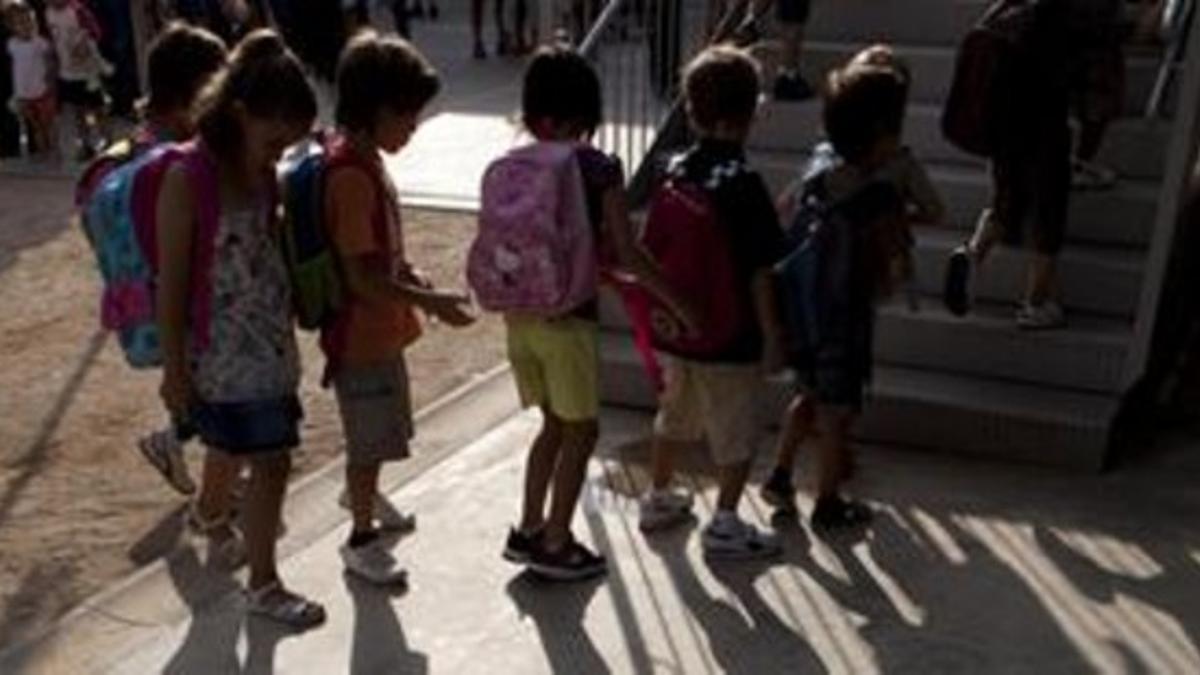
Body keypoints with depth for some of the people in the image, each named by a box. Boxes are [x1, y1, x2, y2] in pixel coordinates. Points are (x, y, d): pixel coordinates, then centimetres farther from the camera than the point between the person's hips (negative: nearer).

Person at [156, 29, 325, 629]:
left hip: (271, 343, 7)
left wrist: (290, 327, 15)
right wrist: (173, 368, -11)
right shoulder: (187, 178, -19)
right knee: (271, 463, -2)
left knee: (234, 443, 27)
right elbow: (171, 280, -15)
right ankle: (263, 585, 15)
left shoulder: (262, 170, 1)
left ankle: (211, 510, 56)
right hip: (224, 353, -7)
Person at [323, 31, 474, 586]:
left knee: (378, 434, 24)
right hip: (361, 335, -9)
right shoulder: (351, 176, -25)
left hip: (380, 329, 9)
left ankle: (368, 503, 44)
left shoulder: (364, 161, 5)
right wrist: (430, 302, -24)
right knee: (371, 440, 6)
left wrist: (410, 279, 4)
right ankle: (361, 540, 23)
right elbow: (362, 278, -26)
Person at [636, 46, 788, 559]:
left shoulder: (674, 173, -3)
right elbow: (758, 273, -18)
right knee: (737, 434, 11)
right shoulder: (744, 183, -20)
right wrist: (771, 335, -7)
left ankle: (659, 500, 38)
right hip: (731, 335, -6)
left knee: (675, 416, 24)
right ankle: (725, 526, 19)